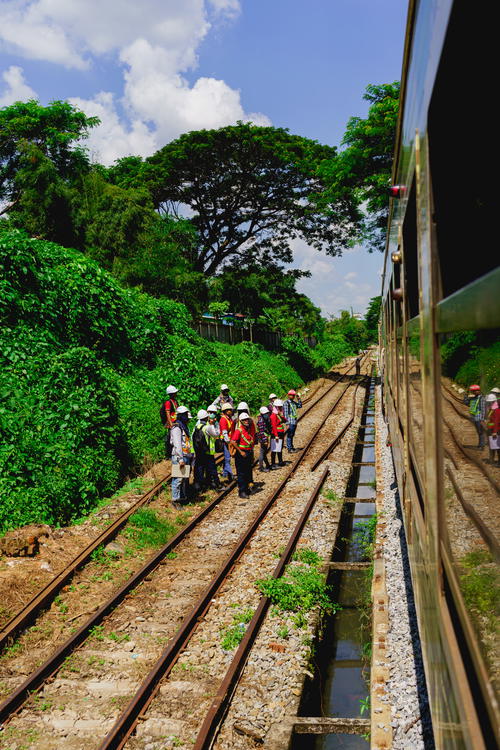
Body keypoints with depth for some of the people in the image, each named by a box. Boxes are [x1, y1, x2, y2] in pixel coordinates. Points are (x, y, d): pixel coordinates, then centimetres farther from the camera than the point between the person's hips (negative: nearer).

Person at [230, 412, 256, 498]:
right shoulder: (239, 430, -15)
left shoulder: (250, 429, 9)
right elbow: (233, 442, -23)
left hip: (248, 453, 8)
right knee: (241, 473, -3)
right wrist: (240, 452, -21)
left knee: (248, 472, 15)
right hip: (241, 453, -8)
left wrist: (252, 454, 19)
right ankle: (241, 491, 1)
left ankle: (246, 489, 27)